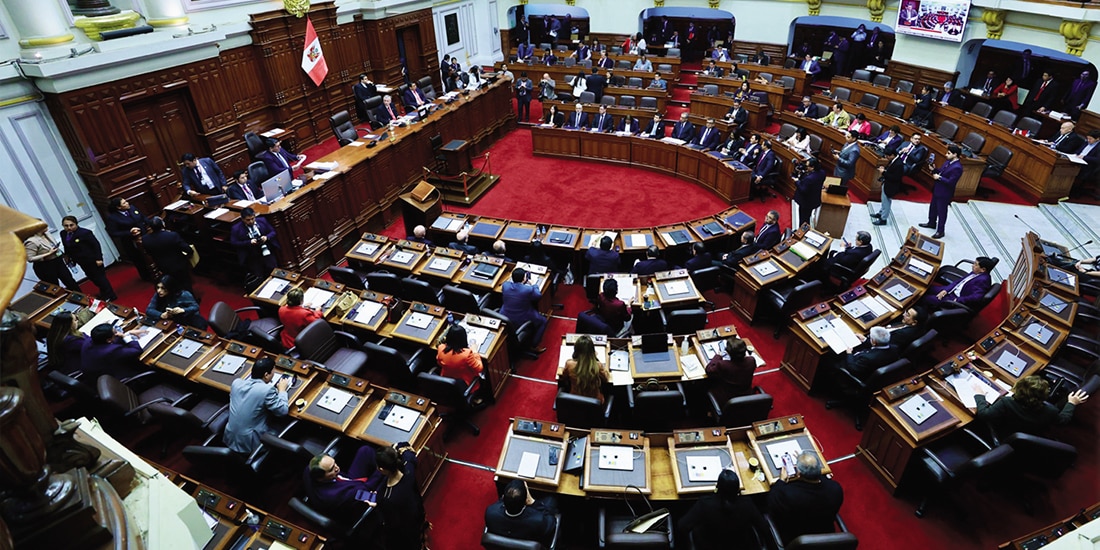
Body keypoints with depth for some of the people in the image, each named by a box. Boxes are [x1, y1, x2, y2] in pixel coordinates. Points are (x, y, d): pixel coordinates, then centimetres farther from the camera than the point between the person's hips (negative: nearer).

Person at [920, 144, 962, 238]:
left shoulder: (957, 168, -25)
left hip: (944, 193, -9)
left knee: (941, 211, 3)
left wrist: (939, 177, -21)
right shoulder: (948, 162, 2)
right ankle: (932, 223, 45)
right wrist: (934, 170, -5)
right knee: (933, 207, 25)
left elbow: (950, 182, -28)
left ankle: (940, 231, 15)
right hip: (937, 189, 9)